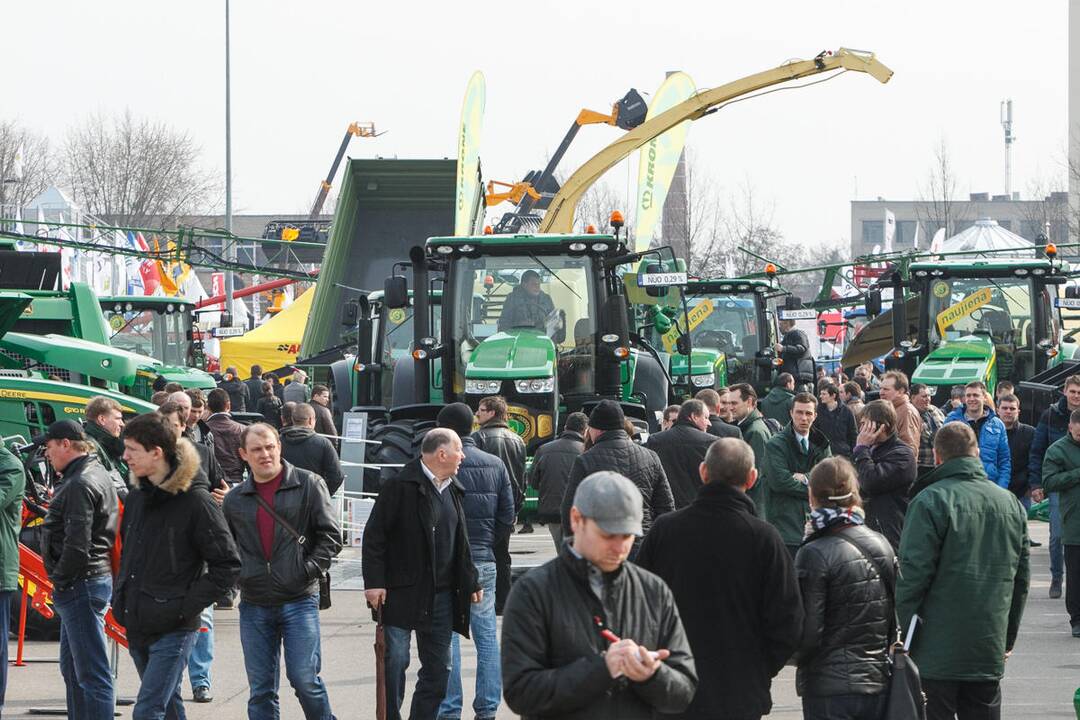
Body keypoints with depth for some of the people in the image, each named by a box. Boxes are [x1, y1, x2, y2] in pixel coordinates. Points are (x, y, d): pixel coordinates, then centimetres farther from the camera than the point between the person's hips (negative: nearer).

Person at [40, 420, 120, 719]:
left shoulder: (81, 485, -17)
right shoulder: (98, 475, 17)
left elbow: (77, 545, -24)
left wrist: (61, 580, -12)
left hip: (82, 584, -11)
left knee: (91, 673, -11)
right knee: (72, 669, 20)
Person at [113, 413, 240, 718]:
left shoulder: (195, 501, -13)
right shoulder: (137, 498, 9)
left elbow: (228, 566, -11)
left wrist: (187, 606, -15)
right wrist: (121, 596, 12)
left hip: (173, 630, -8)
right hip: (136, 626, 8)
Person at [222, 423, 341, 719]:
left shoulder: (308, 485, 1)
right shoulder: (235, 499, 12)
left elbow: (330, 535, -1)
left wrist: (309, 570, -10)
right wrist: (233, 576, 4)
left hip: (299, 600, -4)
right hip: (254, 606, 4)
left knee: (304, 679, -8)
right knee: (261, 690, 6)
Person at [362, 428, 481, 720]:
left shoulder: (452, 490, 14)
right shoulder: (401, 487, -10)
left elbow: (460, 542, 24)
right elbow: (374, 535, -10)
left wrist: (471, 582, 22)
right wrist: (374, 582, -16)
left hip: (441, 596, 7)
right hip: (401, 594, -7)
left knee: (439, 669, 8)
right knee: (395, 662, -5)